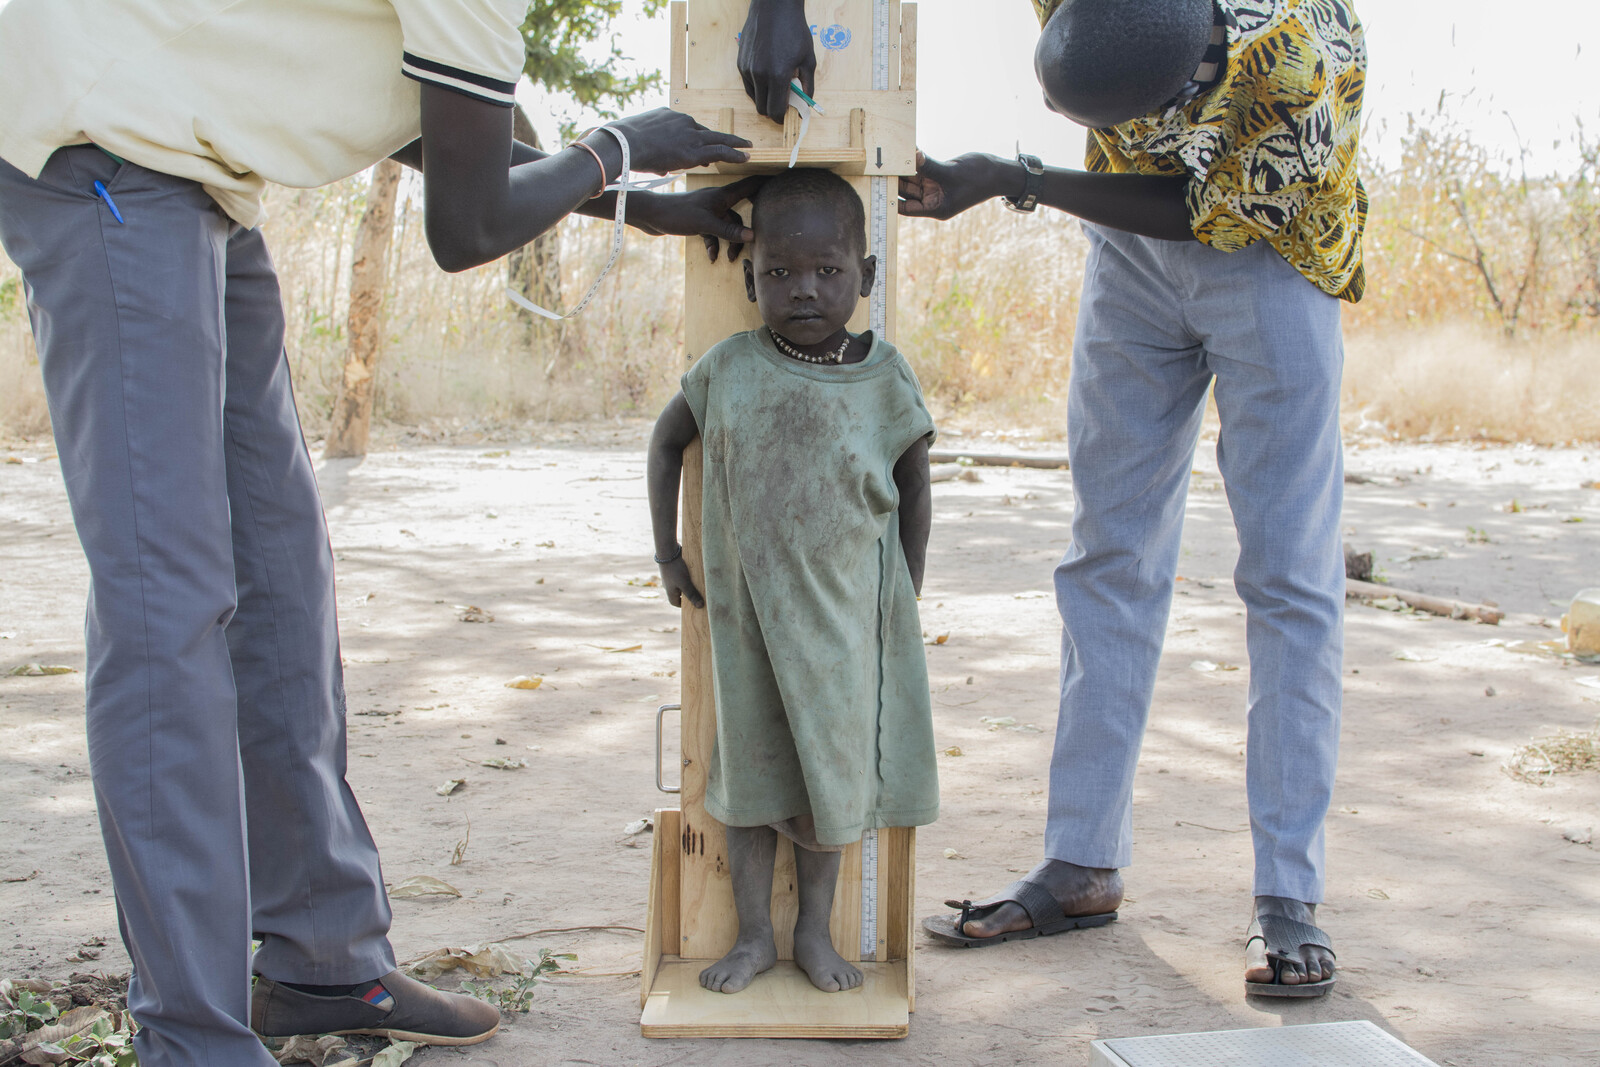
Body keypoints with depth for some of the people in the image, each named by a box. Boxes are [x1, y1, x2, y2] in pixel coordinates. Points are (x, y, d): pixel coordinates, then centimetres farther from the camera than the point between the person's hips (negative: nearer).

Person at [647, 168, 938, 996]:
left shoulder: (885, 380, -9)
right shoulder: (728, 371, -7)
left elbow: (913, 493, 2)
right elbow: (666, 439, 9)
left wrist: (907, 606, 3)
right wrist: (666, 553, 5)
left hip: (843, 616, -1)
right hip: (745, 612, 1)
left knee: (830, 772, 9)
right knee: (750, 772, 10)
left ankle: (815, 930, 25)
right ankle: (754, 934, 22)